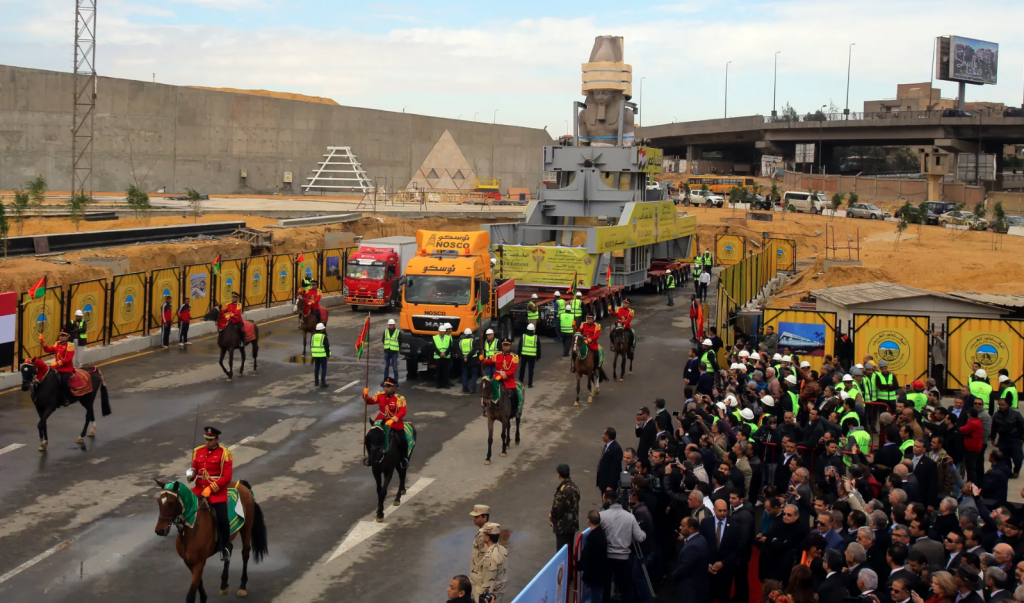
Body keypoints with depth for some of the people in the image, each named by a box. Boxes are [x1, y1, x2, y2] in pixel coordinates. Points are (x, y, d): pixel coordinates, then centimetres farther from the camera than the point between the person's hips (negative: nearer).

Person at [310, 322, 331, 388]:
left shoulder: (313, 336, 7)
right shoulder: (324, 337, -12)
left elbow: (311, 345, 14)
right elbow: (327, 346, -14)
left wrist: (312, 353, 22)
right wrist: (328, 355, -5)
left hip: (315, 355, 6)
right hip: (323, 355, -6)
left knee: (316, 368, 13)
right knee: (323, 368, -1)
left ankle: (316, 382, 17)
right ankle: (322, 383, -5)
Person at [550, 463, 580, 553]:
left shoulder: (563, 490, -25)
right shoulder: (574, 487, 5)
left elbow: (558, 507, -23)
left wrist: (552, 516, -1)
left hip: (563, 526, -9)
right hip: (573, 524, 9)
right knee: (569, 550, 18)